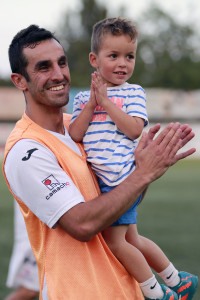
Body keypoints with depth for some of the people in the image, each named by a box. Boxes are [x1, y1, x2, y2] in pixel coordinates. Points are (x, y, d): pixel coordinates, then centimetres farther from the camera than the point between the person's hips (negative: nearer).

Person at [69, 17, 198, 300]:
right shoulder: (83, 98, 10)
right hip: (100, 180, 6)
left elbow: (135, 129, -16)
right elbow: (74, 135, -1)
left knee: (113, 240, -8)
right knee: (131, 239, 15)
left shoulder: (134, 93, -2)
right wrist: (91, 104, -11)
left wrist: (106, 102, -17)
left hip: (122, 179, -6)